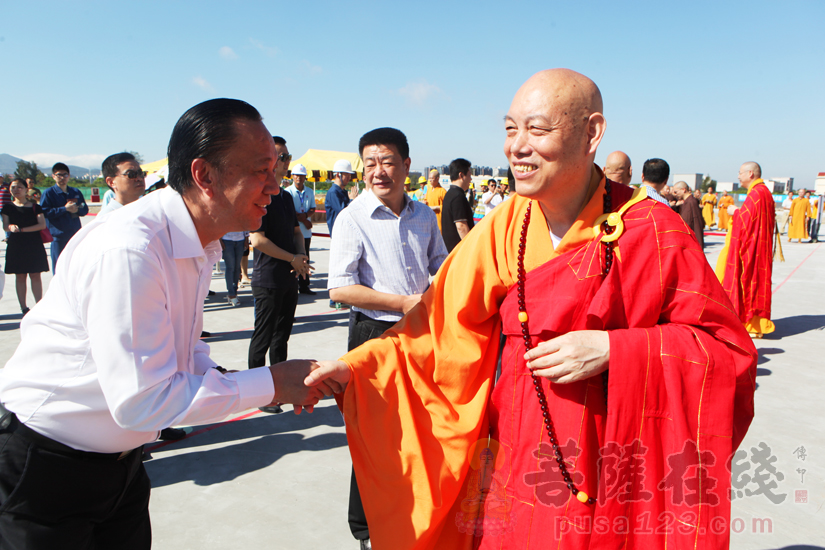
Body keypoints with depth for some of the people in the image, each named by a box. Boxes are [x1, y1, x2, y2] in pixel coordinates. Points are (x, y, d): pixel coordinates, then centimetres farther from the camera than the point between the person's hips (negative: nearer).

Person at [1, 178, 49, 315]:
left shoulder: (35, 207, 4)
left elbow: (42, 224, -7)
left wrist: (23, 229, -15)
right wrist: (11, 227, -23)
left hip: (34, 244, -1)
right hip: (16, 245, 1)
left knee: (35, 275, -1)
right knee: (20, 276, 3)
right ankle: (23, 307, 8)